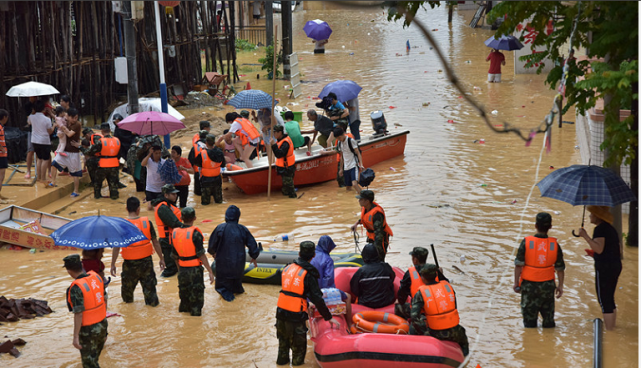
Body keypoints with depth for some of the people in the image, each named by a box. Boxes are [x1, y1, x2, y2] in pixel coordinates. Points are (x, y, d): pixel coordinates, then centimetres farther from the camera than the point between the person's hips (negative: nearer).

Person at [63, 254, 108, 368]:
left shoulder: (76, 288, -24)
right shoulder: (96, 276, -1)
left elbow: (78, 314, -24)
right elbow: (104, 300, 9)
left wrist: (75, 337, -19)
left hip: (88, 330, -7)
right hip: (102, 325, 7)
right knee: (95, 357, 25)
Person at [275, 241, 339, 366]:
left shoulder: (287, 268, 5)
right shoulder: (309, 274, -13)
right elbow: (317, 299, -15)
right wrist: (329, 317, -6)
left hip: (281, 310, 6)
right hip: (296, 316, -6)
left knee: (283, 341, 25)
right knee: (298, 346, 10)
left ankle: (282, 361, 39)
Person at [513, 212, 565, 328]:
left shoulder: (526, 242, -12)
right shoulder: (555, 244, -6)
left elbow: (518, 265, -10)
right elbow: (560, 268, 0)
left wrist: (516, 282, -1)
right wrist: (560, 286, 11)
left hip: (529, 285, -2)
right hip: (548, 285, 2)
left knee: (529, 319, 6)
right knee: (548, 319, 14)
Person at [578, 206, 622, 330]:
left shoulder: (600, 229, -13)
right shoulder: (611, 229, 16)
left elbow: (599, 249, -24)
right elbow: (618, 250, 19)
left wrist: (585, 236, -22)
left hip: (604, 267, -10)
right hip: (616, 266, 10)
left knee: (604, 301, -4)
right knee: (609, 300, 18)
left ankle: (609, 330, -3)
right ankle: (613, 327, 23)